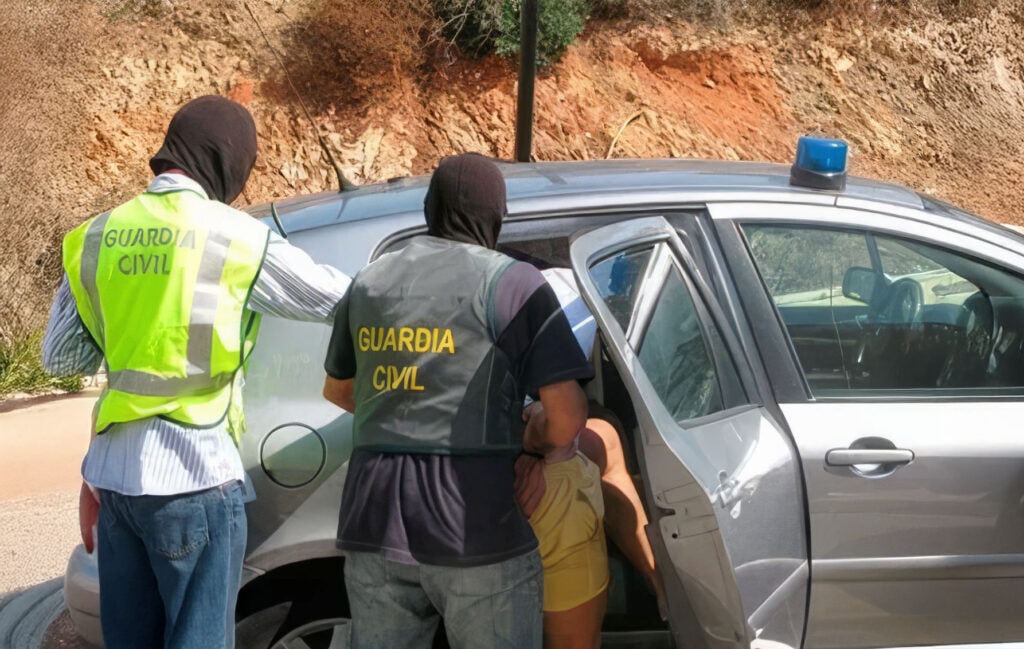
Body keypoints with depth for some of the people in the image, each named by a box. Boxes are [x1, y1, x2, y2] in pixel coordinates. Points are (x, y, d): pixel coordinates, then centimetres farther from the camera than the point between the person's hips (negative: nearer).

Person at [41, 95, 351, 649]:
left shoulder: (97, 236, 7)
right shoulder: (233, 236, -9)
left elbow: (59, 356, 12)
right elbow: (338, 298, -2)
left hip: (112, 473, 6)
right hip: (193, 477, -6)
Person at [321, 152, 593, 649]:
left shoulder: (368, 284, 15)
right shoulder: (511, 283, -3)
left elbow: (337, 389, 31)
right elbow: (568, 414, -10)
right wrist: (536, 440, 12)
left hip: (375, 529, 5)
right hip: (475, 533, -5)